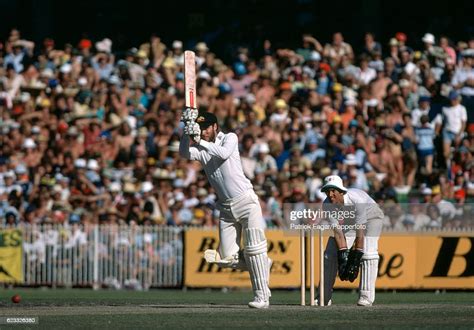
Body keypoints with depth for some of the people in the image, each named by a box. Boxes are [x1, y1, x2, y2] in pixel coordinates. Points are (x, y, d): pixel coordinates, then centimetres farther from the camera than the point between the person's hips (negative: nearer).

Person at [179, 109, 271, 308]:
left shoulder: (230, 138, -1)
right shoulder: (201, 150, 8)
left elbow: (223, 153, -23)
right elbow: (184, 153, -13)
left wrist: (201, 141, -27)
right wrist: (188, 131, -26)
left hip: (246, 202, -5)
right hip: (226, 208, 5)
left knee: (254, 251, -10)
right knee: (227, 258, -1)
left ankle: (262, 296, -7)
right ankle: (262, 264, 24)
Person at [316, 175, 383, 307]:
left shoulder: (357, 200, -40)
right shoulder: (327, 205, -26)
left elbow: (360, 232, -38)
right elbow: (338, 231, -26)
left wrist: (355, 259, -38)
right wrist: (343, 255, -35)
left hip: (371, 216, -5)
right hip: (347, 221, 5)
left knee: (368, 251, -25)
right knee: (331, 253, -5)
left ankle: (366, 296, -21)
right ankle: (324, 297, 1)